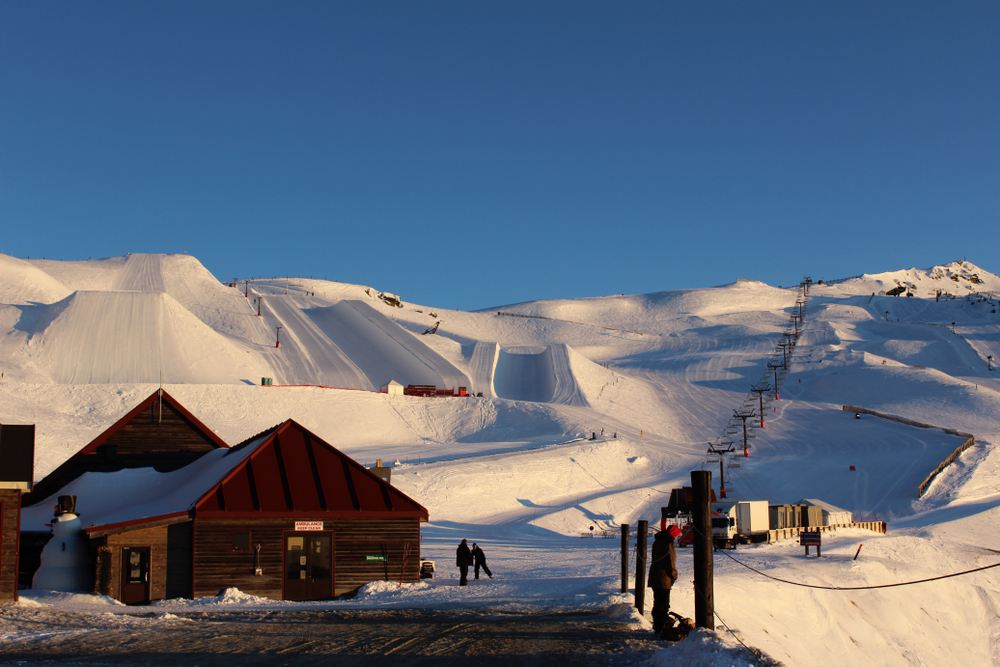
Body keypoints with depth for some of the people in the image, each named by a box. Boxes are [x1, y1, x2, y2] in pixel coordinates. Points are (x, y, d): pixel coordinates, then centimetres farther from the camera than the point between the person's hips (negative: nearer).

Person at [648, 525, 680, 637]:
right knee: (663, 604, -5)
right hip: (664, 578, -9)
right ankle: (661, 628, -5)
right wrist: (674, 575, -7)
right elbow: (670, 561, -19)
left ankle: (657, 627, 23)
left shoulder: (658, 541, 15)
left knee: (658, 603, 16)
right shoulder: (668, 543, -16)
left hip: (654, 577, 9)